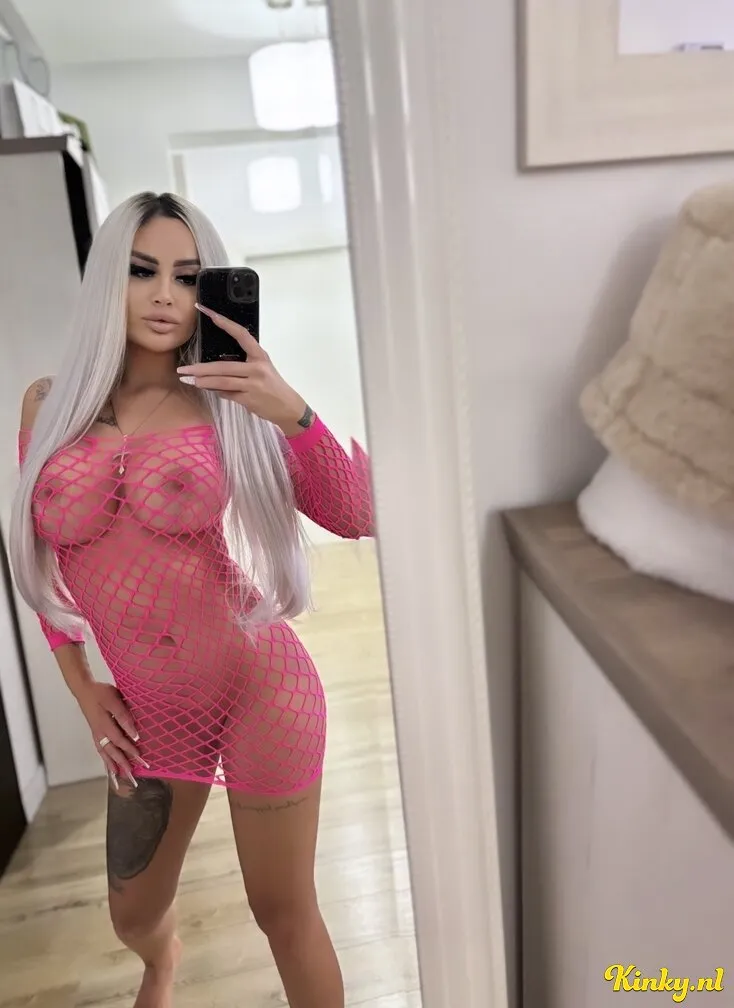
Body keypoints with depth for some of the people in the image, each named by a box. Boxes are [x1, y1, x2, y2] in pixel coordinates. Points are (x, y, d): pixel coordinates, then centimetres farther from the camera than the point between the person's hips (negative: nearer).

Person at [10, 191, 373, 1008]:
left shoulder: (225, 401, -10)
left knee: (283, 911, 12)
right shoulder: (50, 406, -1)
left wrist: (293, 414, -30)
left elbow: (358, 518, -17)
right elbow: (43, 561, 9)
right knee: (133, 915, 26)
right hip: (146, 709, 4)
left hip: (258, 688, -4)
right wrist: (82, 689, 7)